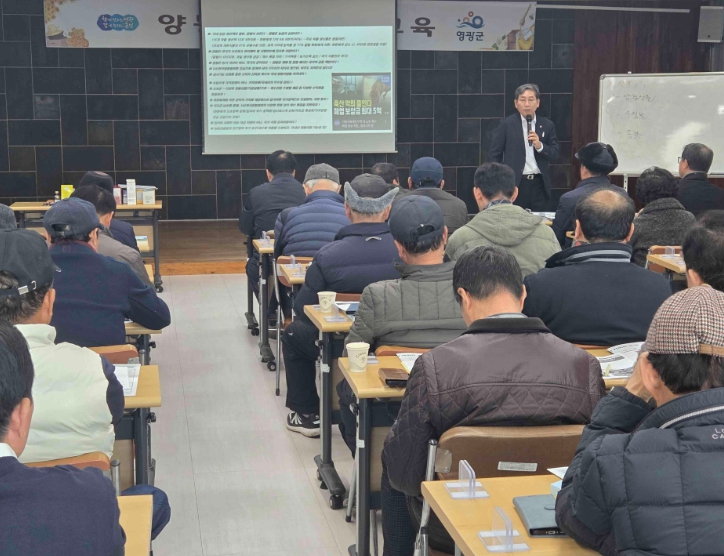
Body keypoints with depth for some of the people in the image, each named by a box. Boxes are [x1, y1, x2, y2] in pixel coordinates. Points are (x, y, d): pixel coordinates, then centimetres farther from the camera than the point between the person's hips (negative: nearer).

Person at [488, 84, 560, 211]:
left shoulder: (547, 125, 8)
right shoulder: (506, 125, 0)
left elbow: (554, 155, 7)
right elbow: (494, 155, -1)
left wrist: (540, 146, -12)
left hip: (540, 184, 3)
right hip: (514, 184, -3)